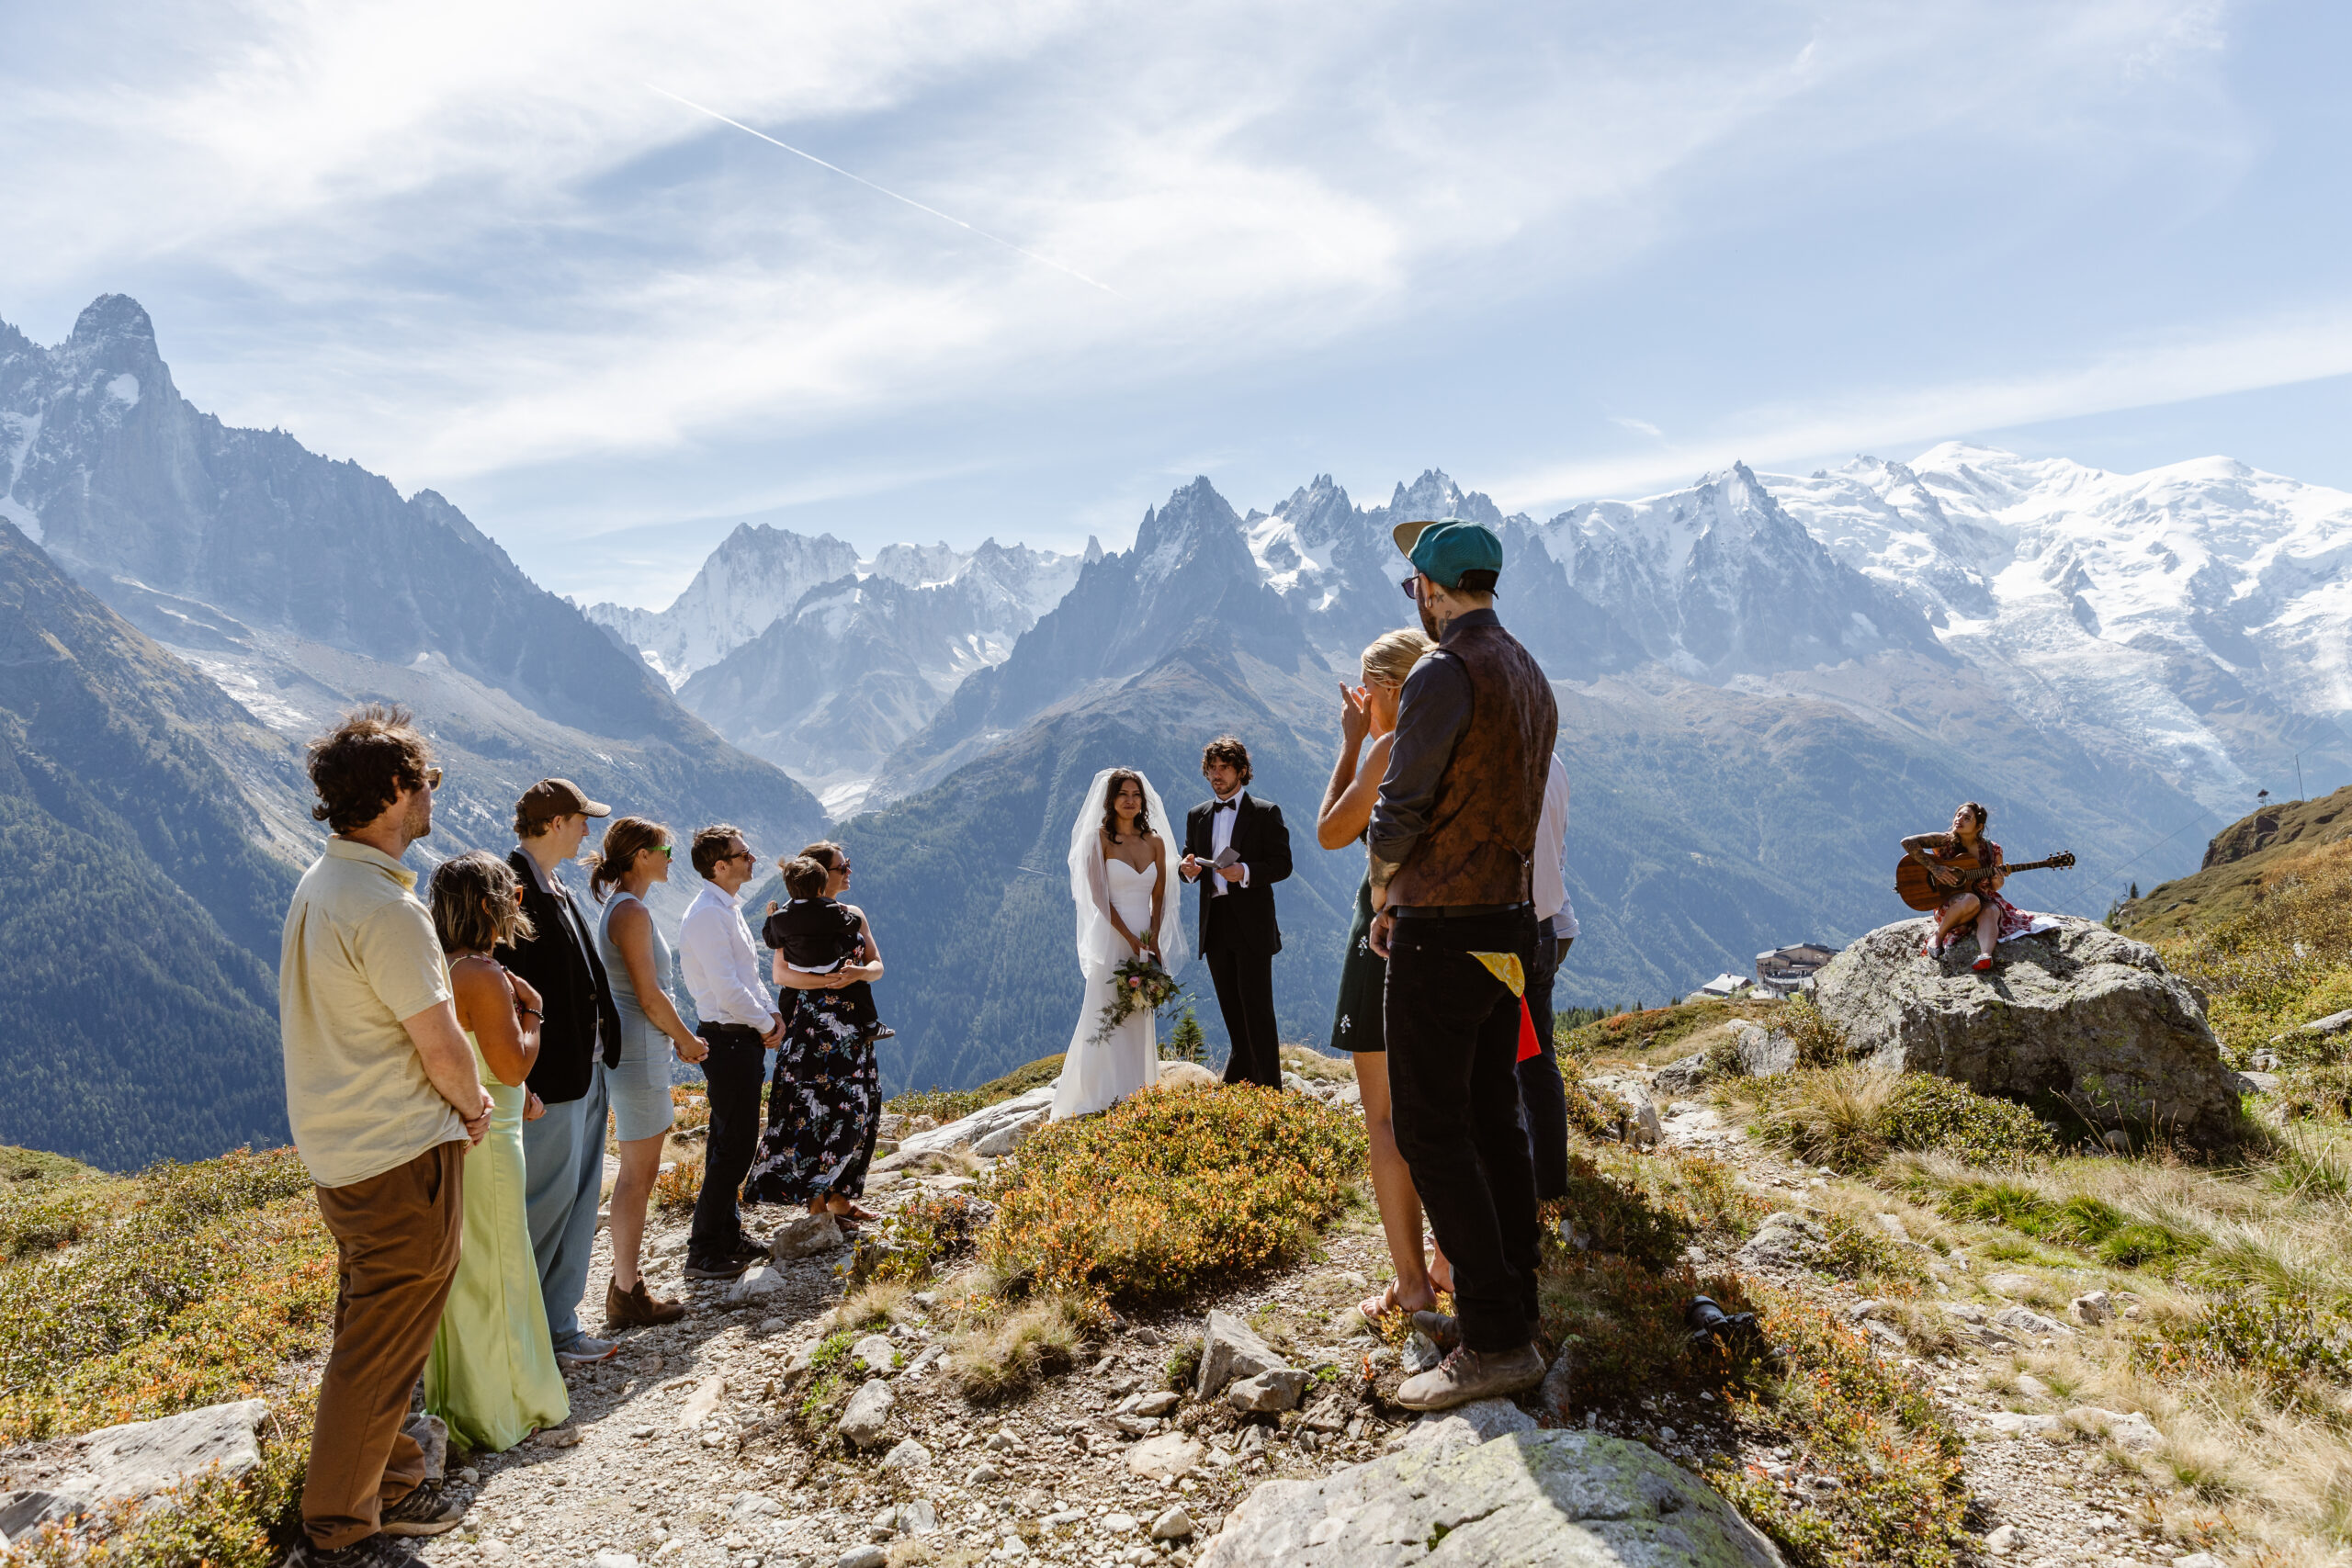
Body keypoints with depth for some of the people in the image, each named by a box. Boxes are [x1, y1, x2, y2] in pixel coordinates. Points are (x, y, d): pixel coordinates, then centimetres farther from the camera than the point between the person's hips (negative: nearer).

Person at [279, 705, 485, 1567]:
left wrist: (449, 1104, 10)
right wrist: (473, 1106, 1)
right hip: (401, 1156, -10)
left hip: (339, 1150, 10)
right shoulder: (385, 907, -24)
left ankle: (392, 1487, 37)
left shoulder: (318, 884, 6)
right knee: (379, 1350, 3)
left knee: (372, 1328, 21)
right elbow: (442, 1047, -19)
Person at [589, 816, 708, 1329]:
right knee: (638, 1176, -3)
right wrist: (687, 1040, -6)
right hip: (640, 1053, -10)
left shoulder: (620, 908, 14)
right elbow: (650, 995, -18)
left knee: (636, 1173, 16)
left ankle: (626, 1280, 25)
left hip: (637, 1051, 10)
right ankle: (627, 1295, 5)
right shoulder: (632, 911, -17)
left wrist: (676, 1035, 14)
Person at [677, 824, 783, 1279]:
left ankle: (728, 1236, 29)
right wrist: (765, 1023, -10)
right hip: (729, 1040, -10)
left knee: (732, 1143, 17)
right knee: (734, 1147, -5)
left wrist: (771, 1012, 6)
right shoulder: (707, 915, -19)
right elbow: (727, 988, -23)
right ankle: (703, 1253, 4)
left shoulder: (729, 909, 13)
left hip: (743, 1039, 10)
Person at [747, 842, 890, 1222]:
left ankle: (839, 1195, 18)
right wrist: (825, 981, -25)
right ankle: (817, 1203, 1)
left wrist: (858, 973, -14)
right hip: (812, 1026, -6)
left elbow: (877, 966, 8)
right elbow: (780, 973, -12)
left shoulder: (853, 915, 13)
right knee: (815, 1109, -8)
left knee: (859, 1110, 6)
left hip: (852, 1027, 6)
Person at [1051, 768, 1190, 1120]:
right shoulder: (1099, 839, -4)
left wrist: (1153, 940, -6)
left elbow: (1159, 897, 8)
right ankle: (1100, 1100, 3)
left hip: (1148, 940, 4)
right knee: (1106, 1020, -3)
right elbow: (1100, 897, -9)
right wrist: (1132, 939, -14)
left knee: (1142, 1021, 8)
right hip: (1112, 939, -4)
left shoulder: (1155, 841, 8)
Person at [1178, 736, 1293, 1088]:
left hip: (1251, 924, -5)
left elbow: (1282, 864, -5)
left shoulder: (1266, 813, 0)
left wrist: (1245, 872, -23)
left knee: (1257, 1007, -8)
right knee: (1232, 1008, 11)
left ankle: (1270, 1090, -4)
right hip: (1214, 924, 5)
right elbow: (1189, 861, 19)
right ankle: (1240, 1080, 21)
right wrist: (1187, 868, -6)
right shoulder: (1197, 816, 15)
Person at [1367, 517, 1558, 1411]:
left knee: (1428, 1131, -3)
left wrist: (1383, 893, 4)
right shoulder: (1532, 681, 14)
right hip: (1509, 924, 9)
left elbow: (1398, 815, -17)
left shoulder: (1443, 676, -16)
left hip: (1443, 934, -9)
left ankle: (1495, 1343, 0)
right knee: (1492, 1120, 15)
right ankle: (1516, 1314, 23)